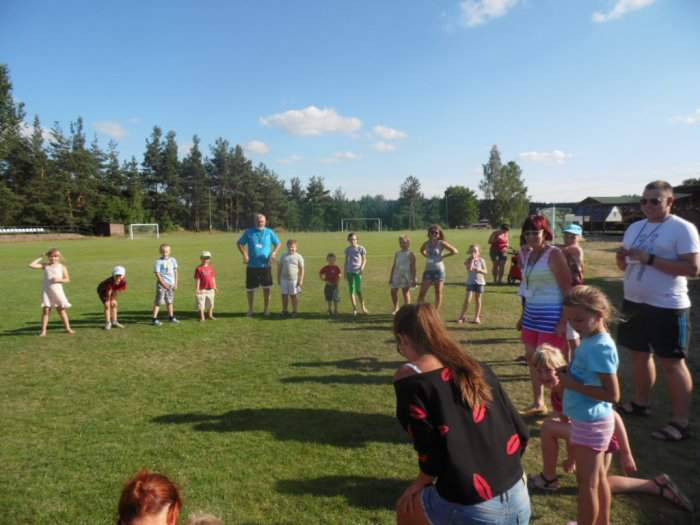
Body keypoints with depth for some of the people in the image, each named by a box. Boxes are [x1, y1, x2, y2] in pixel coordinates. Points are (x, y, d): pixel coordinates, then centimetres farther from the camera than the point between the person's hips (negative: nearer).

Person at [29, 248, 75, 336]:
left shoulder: (62, 267, -1)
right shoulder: (45, 266, 2)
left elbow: (67, 279, -1)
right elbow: (31, 265, -5)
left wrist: (59, 280, -19)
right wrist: (40, 258, 0)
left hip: (58, 291, -1)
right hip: (47, 292, 1)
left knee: (61, 310, 7)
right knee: (46, 310, -1)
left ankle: (68, 328, 13)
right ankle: (43, 330, 5)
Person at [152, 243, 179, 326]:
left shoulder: (173, 260, 7)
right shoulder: (159, 262, -8)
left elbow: (175, 272, 11)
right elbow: (157, 274, -11)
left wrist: (175, 283, 7)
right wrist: (164, 284, -15)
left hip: (171, 284, 5)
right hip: (161, 284, -5)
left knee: (170, 301, 14)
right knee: (158, 302, -4)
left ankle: (171, 317, 24)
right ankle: (154, 319, 1)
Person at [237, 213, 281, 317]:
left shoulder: (269, 232, 2)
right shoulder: (248, 232, 2)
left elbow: (278, 244, 11)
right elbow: (239, 243, 8)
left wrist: (274, 253, -6)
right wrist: (244, 254, -7)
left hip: (265, 265, 0)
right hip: (252, 266, 0)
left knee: (267, 288, 2)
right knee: (250, 289, 6)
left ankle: (266, 309, 20)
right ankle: (250, 309, 26)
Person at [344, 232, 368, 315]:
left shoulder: (361, 248, 0)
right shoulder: (347, 249, 8)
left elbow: (364, 259, 3)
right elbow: (346, 261, 14)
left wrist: (362, 267, -13)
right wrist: (345, 272, 10)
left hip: (358, 271, -3)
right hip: (349, 271, 3)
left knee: (358, 290, -5)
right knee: (352, 290, 2)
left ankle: (363, 307, 13)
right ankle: (354, 309, 8)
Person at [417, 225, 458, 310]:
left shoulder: (441, 243, -8)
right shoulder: (426, 243, 3)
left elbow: (455, 251, -11)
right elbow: (422, 250, 26)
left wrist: (443, 256, -10)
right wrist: (426, 256, 8)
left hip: (439, 270, -3)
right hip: (428, 270, 3)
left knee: (438, 292, 5)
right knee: (422, 292, -1)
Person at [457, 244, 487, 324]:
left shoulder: (481, 260, 2)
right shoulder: (468, 260, -2)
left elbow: (485, 272, 1)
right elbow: (469, 269, -19)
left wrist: (479, 270, -18)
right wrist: (472, 259, -16)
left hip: (480, 282, 2)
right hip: (470, 282, -2)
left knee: (478, 299, 9)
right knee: (467, 300, -8)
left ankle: (477, 317, 19)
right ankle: (462, 316, 2)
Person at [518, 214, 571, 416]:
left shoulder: (554, 254, -12)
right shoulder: (530, 255, 10)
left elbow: (568, 289, -15)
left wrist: (564, 321, -19)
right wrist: (523, 315, 19)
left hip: (551, 315, -8)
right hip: (532, 313, 8)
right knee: (531, 358, 12)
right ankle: (538, 403, 27)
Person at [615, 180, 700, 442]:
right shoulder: (635, 228, 10)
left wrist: (649, 258, -24)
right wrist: (622, 258, -7)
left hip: (667, 308, -7)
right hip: (634, 303, 7)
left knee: (672, 363, 0)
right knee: (639, 354, 18)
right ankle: (640, 402, 34)